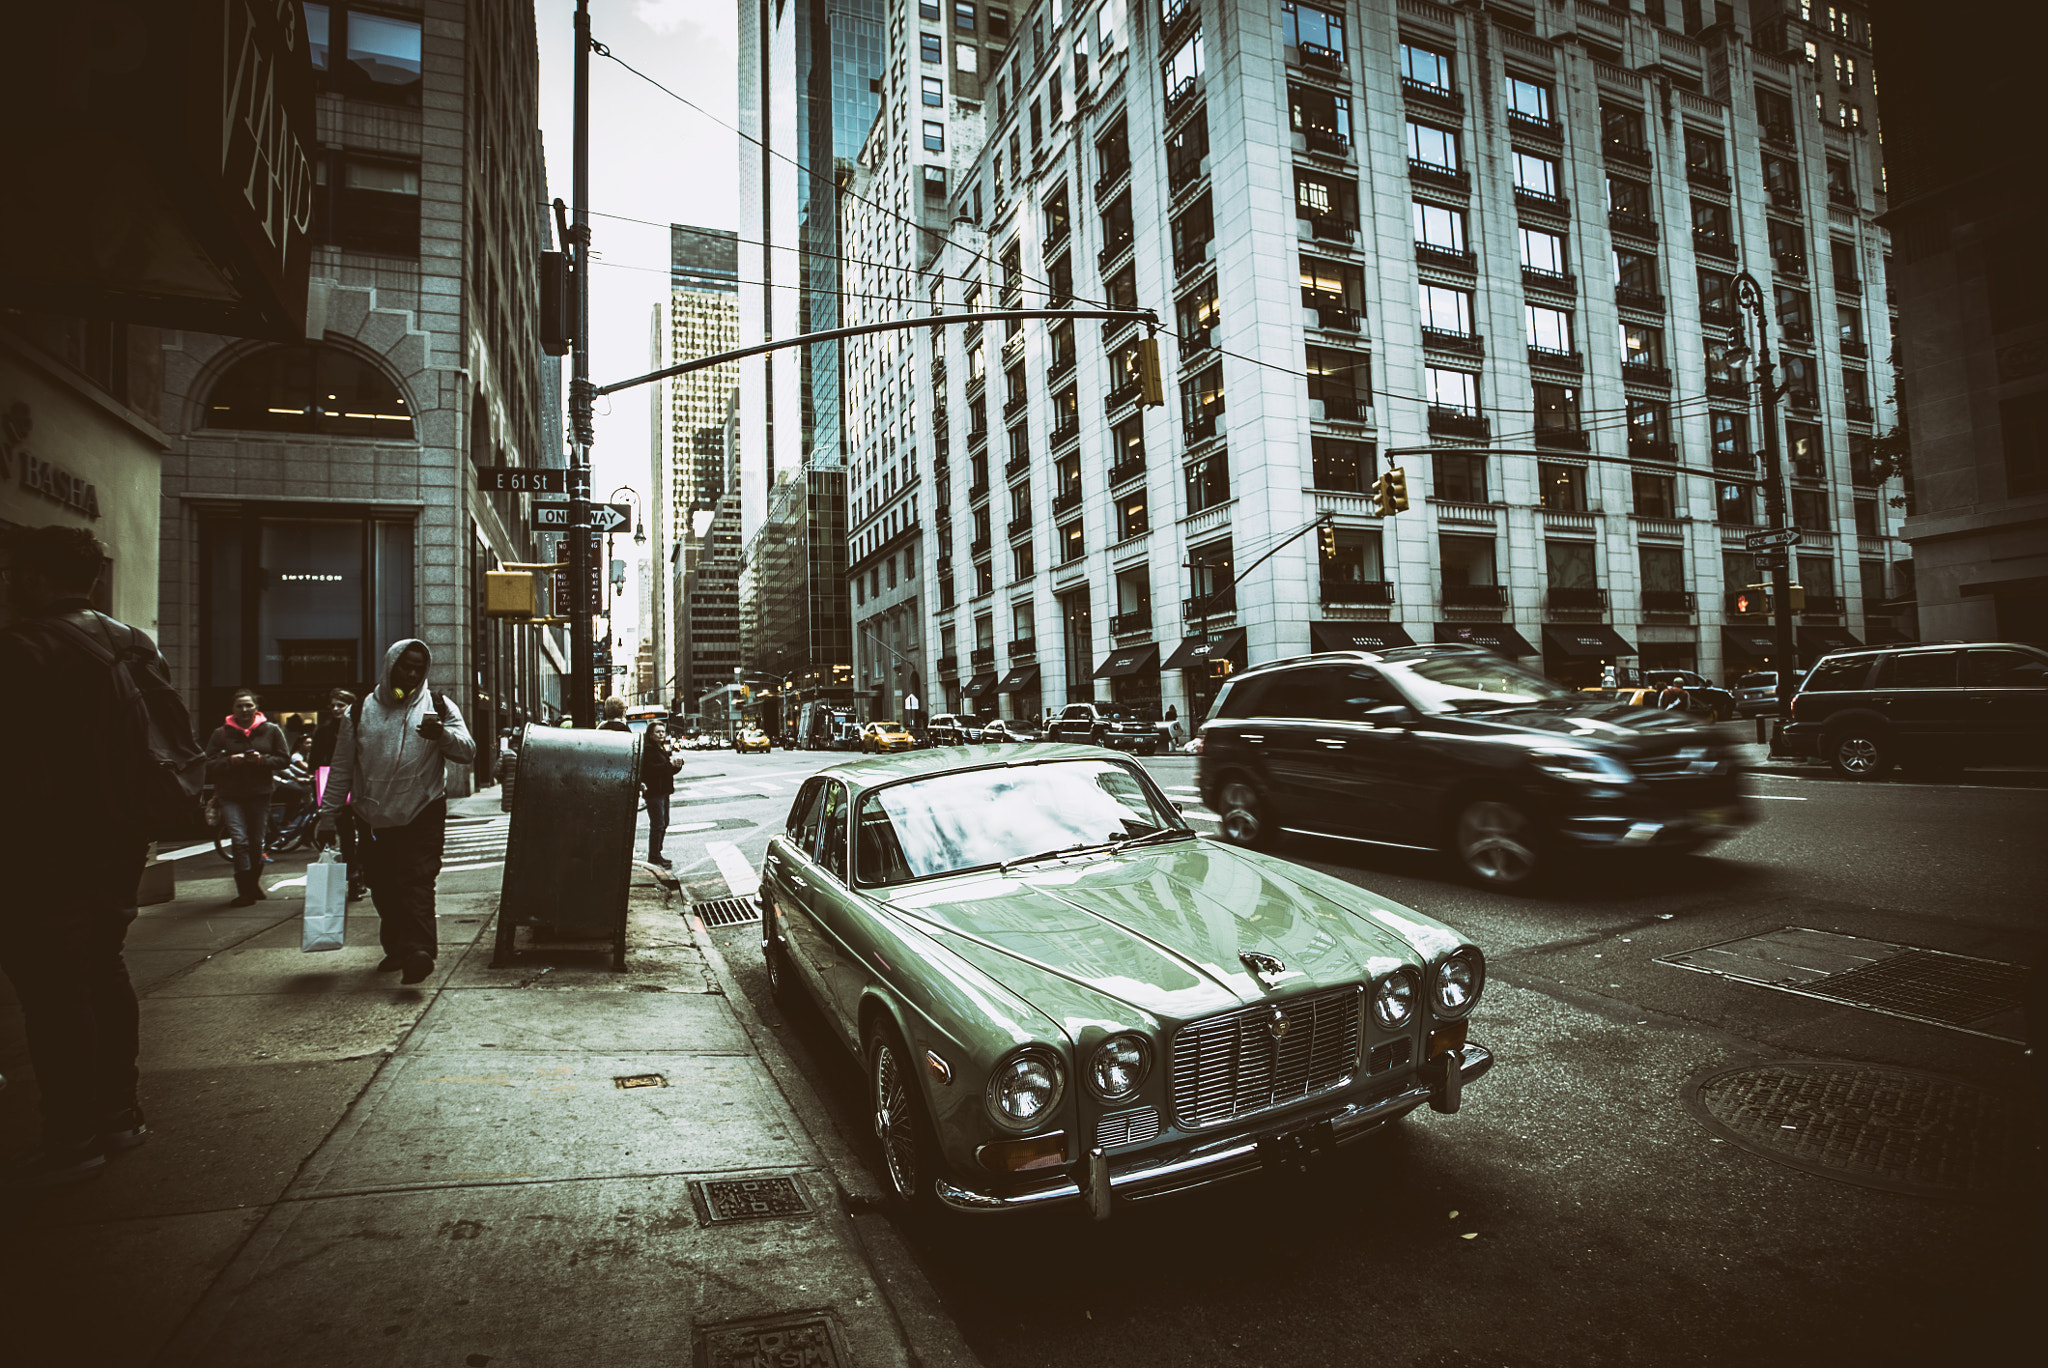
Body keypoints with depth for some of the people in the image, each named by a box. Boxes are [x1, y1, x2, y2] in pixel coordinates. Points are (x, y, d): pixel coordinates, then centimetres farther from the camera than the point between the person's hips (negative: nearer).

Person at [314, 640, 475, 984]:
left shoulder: (439, 708, 6)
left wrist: (442, 734, -24)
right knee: (383, 890, 9)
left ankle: (418, 950, -19)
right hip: (373, 817, 3)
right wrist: (328, 815, 10)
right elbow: (342, 769, 14)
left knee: (417, 882, -13)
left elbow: (467, 751, -4)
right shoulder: (360, 713, 10)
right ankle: (395, 949, 22)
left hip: (423, 814, -3)